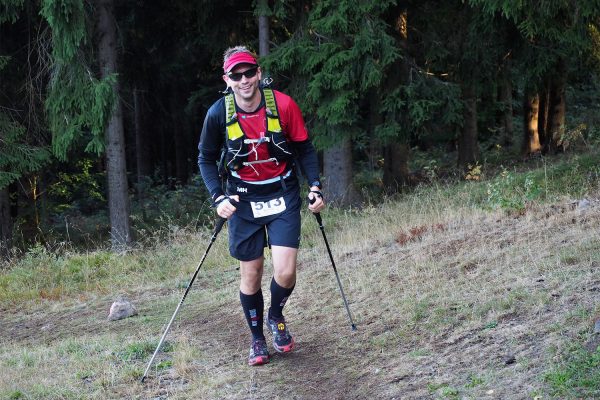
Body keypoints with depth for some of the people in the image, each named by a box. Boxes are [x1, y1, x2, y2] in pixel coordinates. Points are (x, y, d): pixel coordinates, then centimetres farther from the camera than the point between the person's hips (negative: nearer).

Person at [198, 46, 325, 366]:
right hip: (242, 201, 1)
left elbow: (305, 148, 1)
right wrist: (218, 197, -10)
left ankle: (276, 316, 22)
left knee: (285, 273, -11)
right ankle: (257, 339, 25)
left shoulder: (283, 105, -14)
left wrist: (315, 186, -9)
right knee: (250, 275, 4)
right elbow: (206, 158, 2)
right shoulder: (219, 113, -13)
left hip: (283, 196, 0)